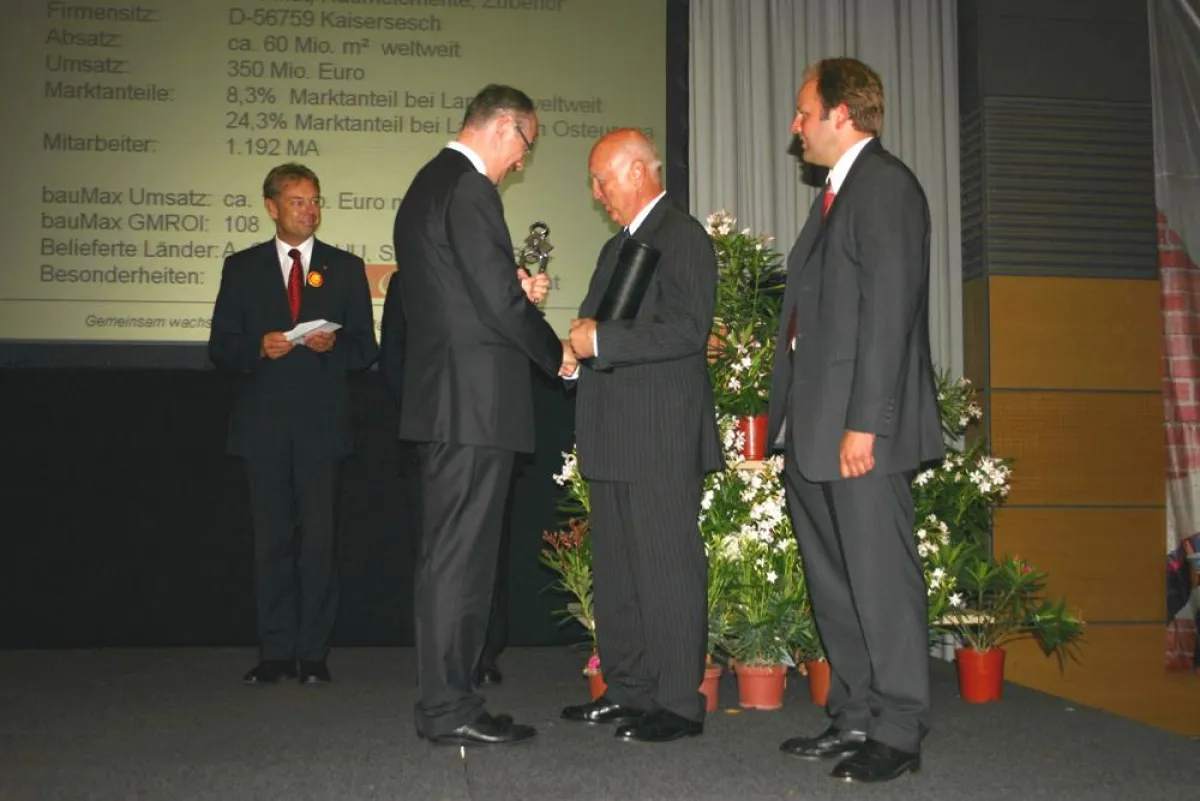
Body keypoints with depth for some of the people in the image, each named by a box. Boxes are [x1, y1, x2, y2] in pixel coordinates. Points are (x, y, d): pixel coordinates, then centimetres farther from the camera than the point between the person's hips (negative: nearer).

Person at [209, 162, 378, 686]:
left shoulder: (345, 267, 10)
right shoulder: (242, 268, 11)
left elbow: (364, 348, 8)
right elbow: (221, 349, 7)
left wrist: (333, 345, -13)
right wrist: (259, 348, -12)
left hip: (322, 423, -1)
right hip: (264, 423, 1)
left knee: (319, 539, -2)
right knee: (271, 539, 4)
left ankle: (314, 654, 6)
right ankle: (275, 653, 11)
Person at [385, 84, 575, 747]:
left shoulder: (427, 184, 19)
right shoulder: (468, 189, -13)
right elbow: (498, 301, -17)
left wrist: (515, 288, 13)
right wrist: (557, 353, -3)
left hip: (442, 397, 11)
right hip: (474, 399, -10)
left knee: (448, 551, 13)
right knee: (460, 553, -5)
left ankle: (444, 697, 22)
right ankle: (449, 709, 2)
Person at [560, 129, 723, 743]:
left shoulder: (682, 238, -8)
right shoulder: (617, 247, 22)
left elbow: (686, 330, -19)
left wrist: (600, 342, -18)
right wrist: (582, 337, 7)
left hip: (661, 435, -10)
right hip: (614, 434, 10)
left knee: (667, 566, -5)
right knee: (615, 568, 13)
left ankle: (678, 703, 3)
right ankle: (627, 690, 23)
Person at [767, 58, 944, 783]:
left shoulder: (886, 184, -8)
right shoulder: (837, 193, 20)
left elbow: (889, 309, -17)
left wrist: (863, 423, -21)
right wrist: (792, 423, 15)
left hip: (859, 429, -10)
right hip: (817, 432, 10)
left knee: (881, 579, -2)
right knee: (834, 582, 15)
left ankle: (898, 733, 9)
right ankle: (854, 717, 26)